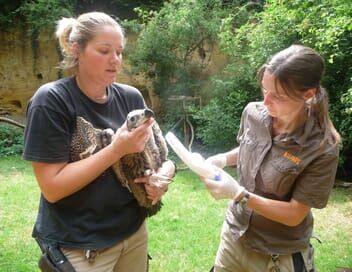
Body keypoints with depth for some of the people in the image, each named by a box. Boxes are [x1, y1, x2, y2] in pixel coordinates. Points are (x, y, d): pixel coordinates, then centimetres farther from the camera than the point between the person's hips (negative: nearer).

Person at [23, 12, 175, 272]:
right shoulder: (51, 101, -16)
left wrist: (165, 169, -16)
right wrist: (117, 149, -26)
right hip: (78, 246, -5)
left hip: (134, 231, 5)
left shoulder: (131, 97, -2)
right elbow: (52, 188, -19)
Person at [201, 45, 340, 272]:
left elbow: (294, 215, -20)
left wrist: (239, 194, -29)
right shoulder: (253, 112, -11)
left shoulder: (322, 149, -25)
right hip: (234, 233, 5)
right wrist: (223, 159, -9)